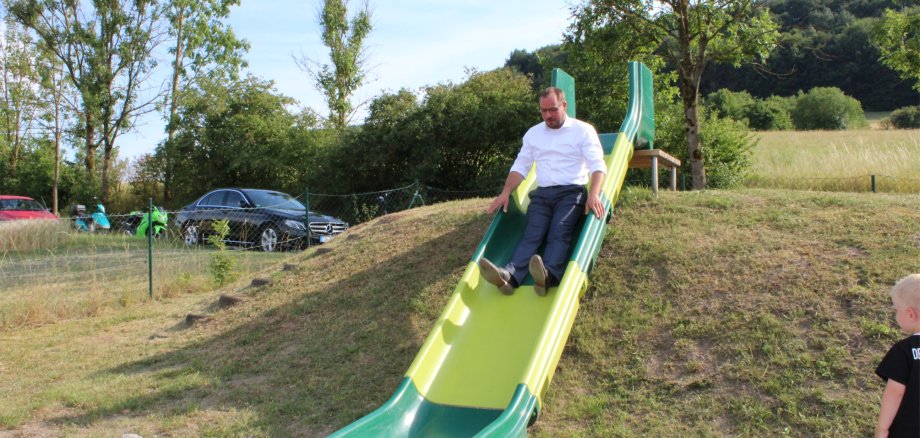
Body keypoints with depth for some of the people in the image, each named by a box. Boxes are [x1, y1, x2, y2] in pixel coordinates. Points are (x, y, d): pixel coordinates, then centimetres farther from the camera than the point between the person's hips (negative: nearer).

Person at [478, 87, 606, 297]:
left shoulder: (583, 130, 4)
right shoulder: (533, 133, 17)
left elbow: (598, 166, -6)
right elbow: (520, 166, 15)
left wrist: (594, 194, -25)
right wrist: (506, 192, -3)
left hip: (572, 192, -3)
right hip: (542, 194, 3)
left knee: (559, 233, -29)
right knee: (532, 234, -22)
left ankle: (549, 275, -55)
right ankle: (510, 275, -47)